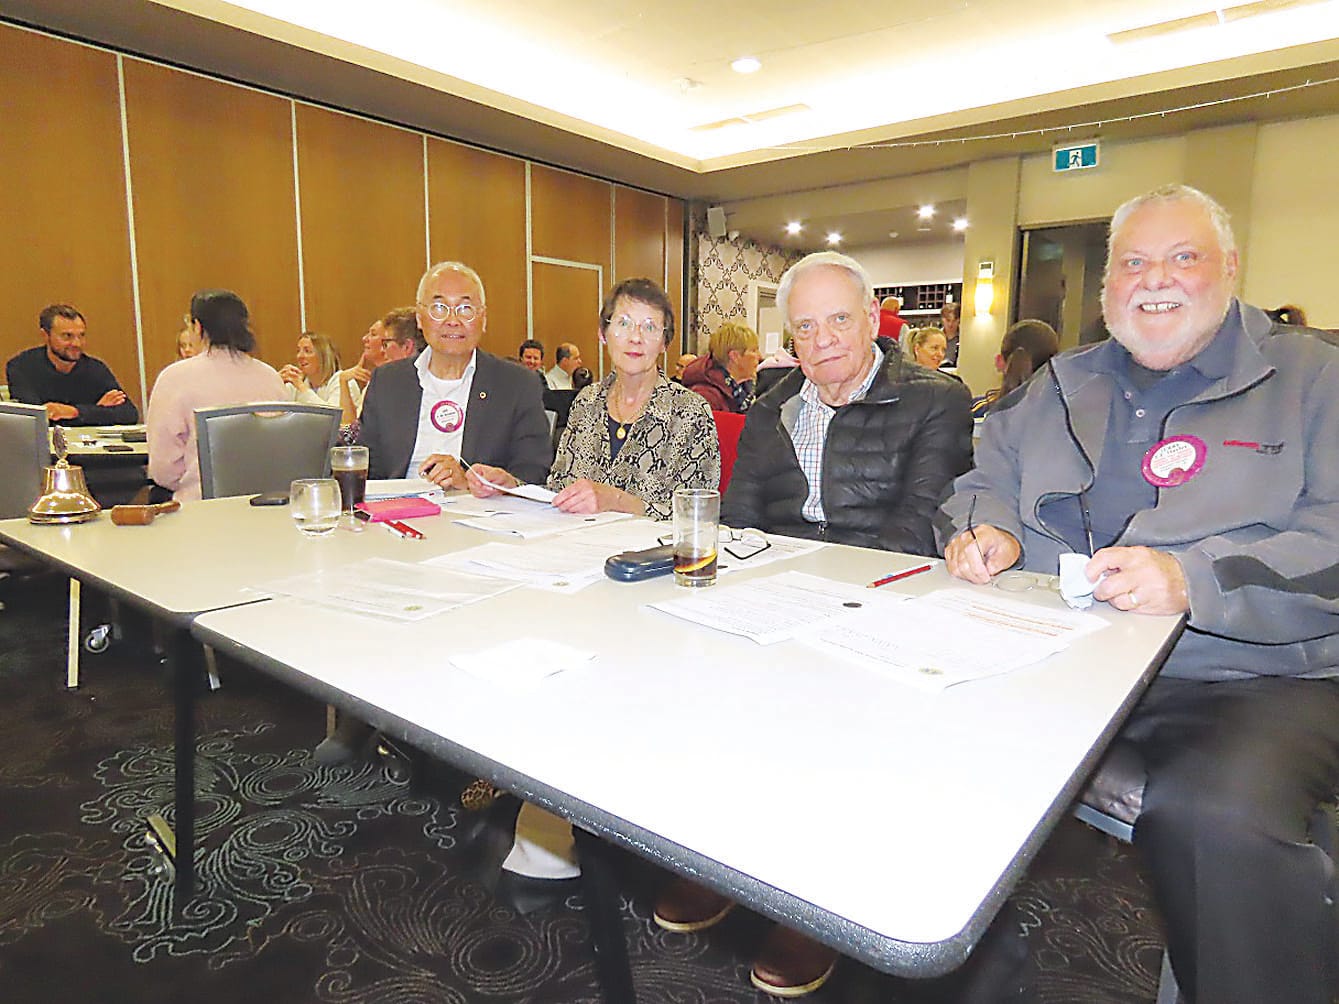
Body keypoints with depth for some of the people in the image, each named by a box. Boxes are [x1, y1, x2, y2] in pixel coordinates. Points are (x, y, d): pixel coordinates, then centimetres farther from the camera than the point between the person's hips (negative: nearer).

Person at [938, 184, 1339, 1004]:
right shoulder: (1060, 388, 19)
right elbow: (987, 484, 20)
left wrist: (1194, 580, -25)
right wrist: (984, 530, -5)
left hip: (1253, 682, -3)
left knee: (1218, 816, -34)